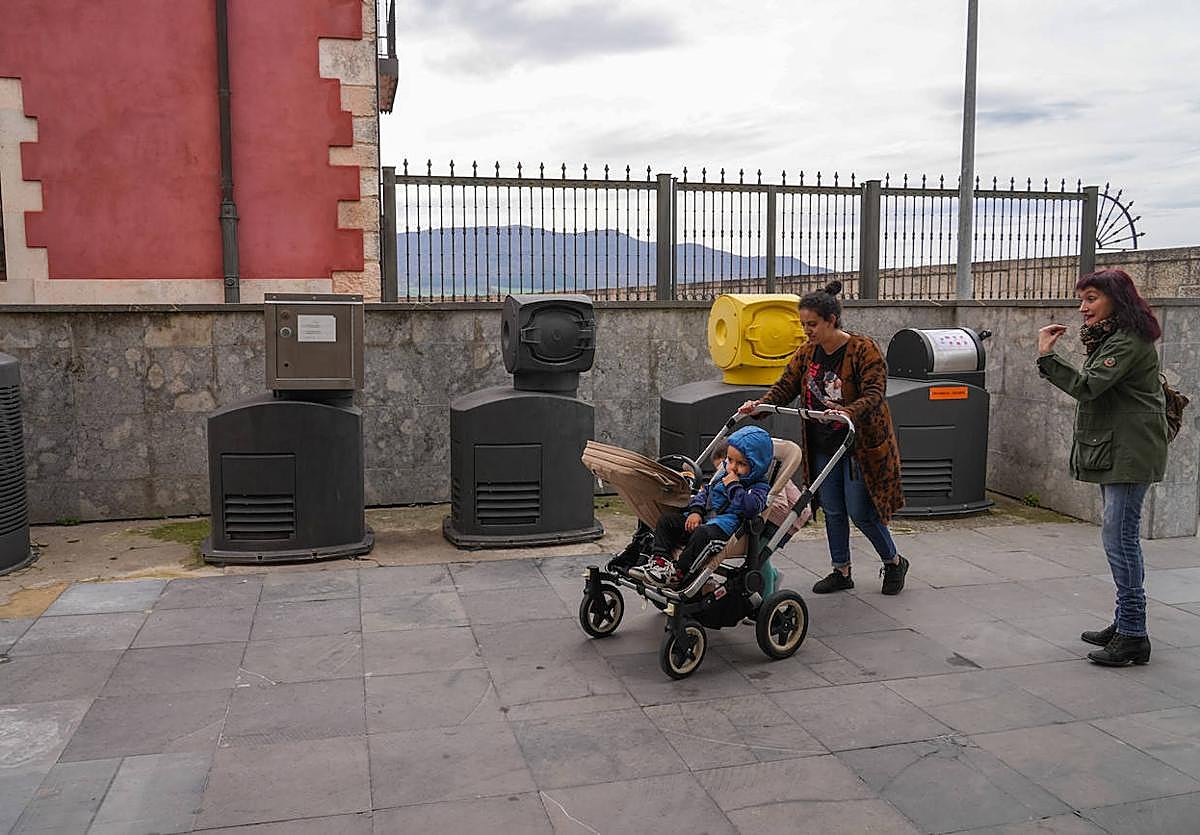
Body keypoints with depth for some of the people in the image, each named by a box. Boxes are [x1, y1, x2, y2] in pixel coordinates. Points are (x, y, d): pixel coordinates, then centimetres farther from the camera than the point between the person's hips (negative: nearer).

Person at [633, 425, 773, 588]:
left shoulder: (759, 487, -4)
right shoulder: (723, 475, 18)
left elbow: (751, 507, -23)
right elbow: (705, 491, 23)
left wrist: (733, 486, -16)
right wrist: (696, 511, 5)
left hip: (726, 527, -8)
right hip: (703, 519, 8)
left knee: (703, 534, -38)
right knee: (667, 519, -1)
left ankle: (677, 572, -28)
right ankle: (659, 560, -10)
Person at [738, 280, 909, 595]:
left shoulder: (864, 350, -16)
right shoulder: (807, 353, 3)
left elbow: (874, 395, -23)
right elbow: (785, 386, 0)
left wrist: (848, 412, -43)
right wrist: (761, 404, -20)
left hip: (860, 445, -6)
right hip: (823, 447, 6)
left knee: (860, 512, -2)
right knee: (832, 511, 11)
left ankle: (894, 562, 22)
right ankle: (841, 572, 25)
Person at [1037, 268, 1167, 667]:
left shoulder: (1128, 342, -15)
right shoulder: (1109, 338, 19)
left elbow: (1087, 386, -25)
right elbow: (1093, 388, 22)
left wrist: (1046, 356, -22)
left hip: (1129, 454, -11)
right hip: (1114, 453, 11)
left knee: (1119, 538, -11)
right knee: (1121, 537, 14)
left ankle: (1133, 637, -6)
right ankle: (1126, 623, 23)